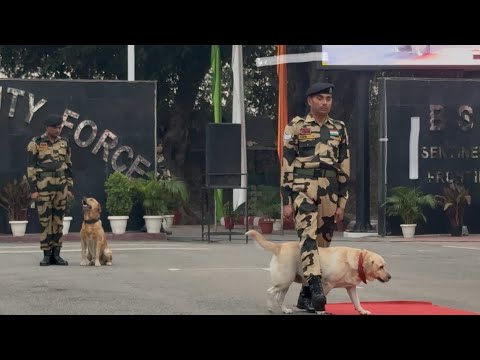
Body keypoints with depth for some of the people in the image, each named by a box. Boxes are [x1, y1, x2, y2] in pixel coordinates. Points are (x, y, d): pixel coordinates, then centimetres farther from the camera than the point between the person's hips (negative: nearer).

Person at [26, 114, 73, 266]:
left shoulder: (64, 143, 9)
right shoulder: (35, 144, -4)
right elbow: (30, 168, -5)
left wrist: (69, 187, 10)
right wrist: (33, 190, -10)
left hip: (61, 187, 4)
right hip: (43, 187, -4)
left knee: (58, 221, 4)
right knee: (45, 220, -2)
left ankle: (56, 254, 10)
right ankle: (46, 255, 4)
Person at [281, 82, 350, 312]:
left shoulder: (339, 130, 13)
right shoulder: (296, 127, 3)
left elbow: (344, 168, 13)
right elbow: (286, 165, 1)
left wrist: (342, 202, 6)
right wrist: (286, 201, -5)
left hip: (330, 194, 4)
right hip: (303, 190, -4)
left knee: (323, 243, 6)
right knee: (308, 237, -22)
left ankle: (306, 296, 15)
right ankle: (316, 288, -36)